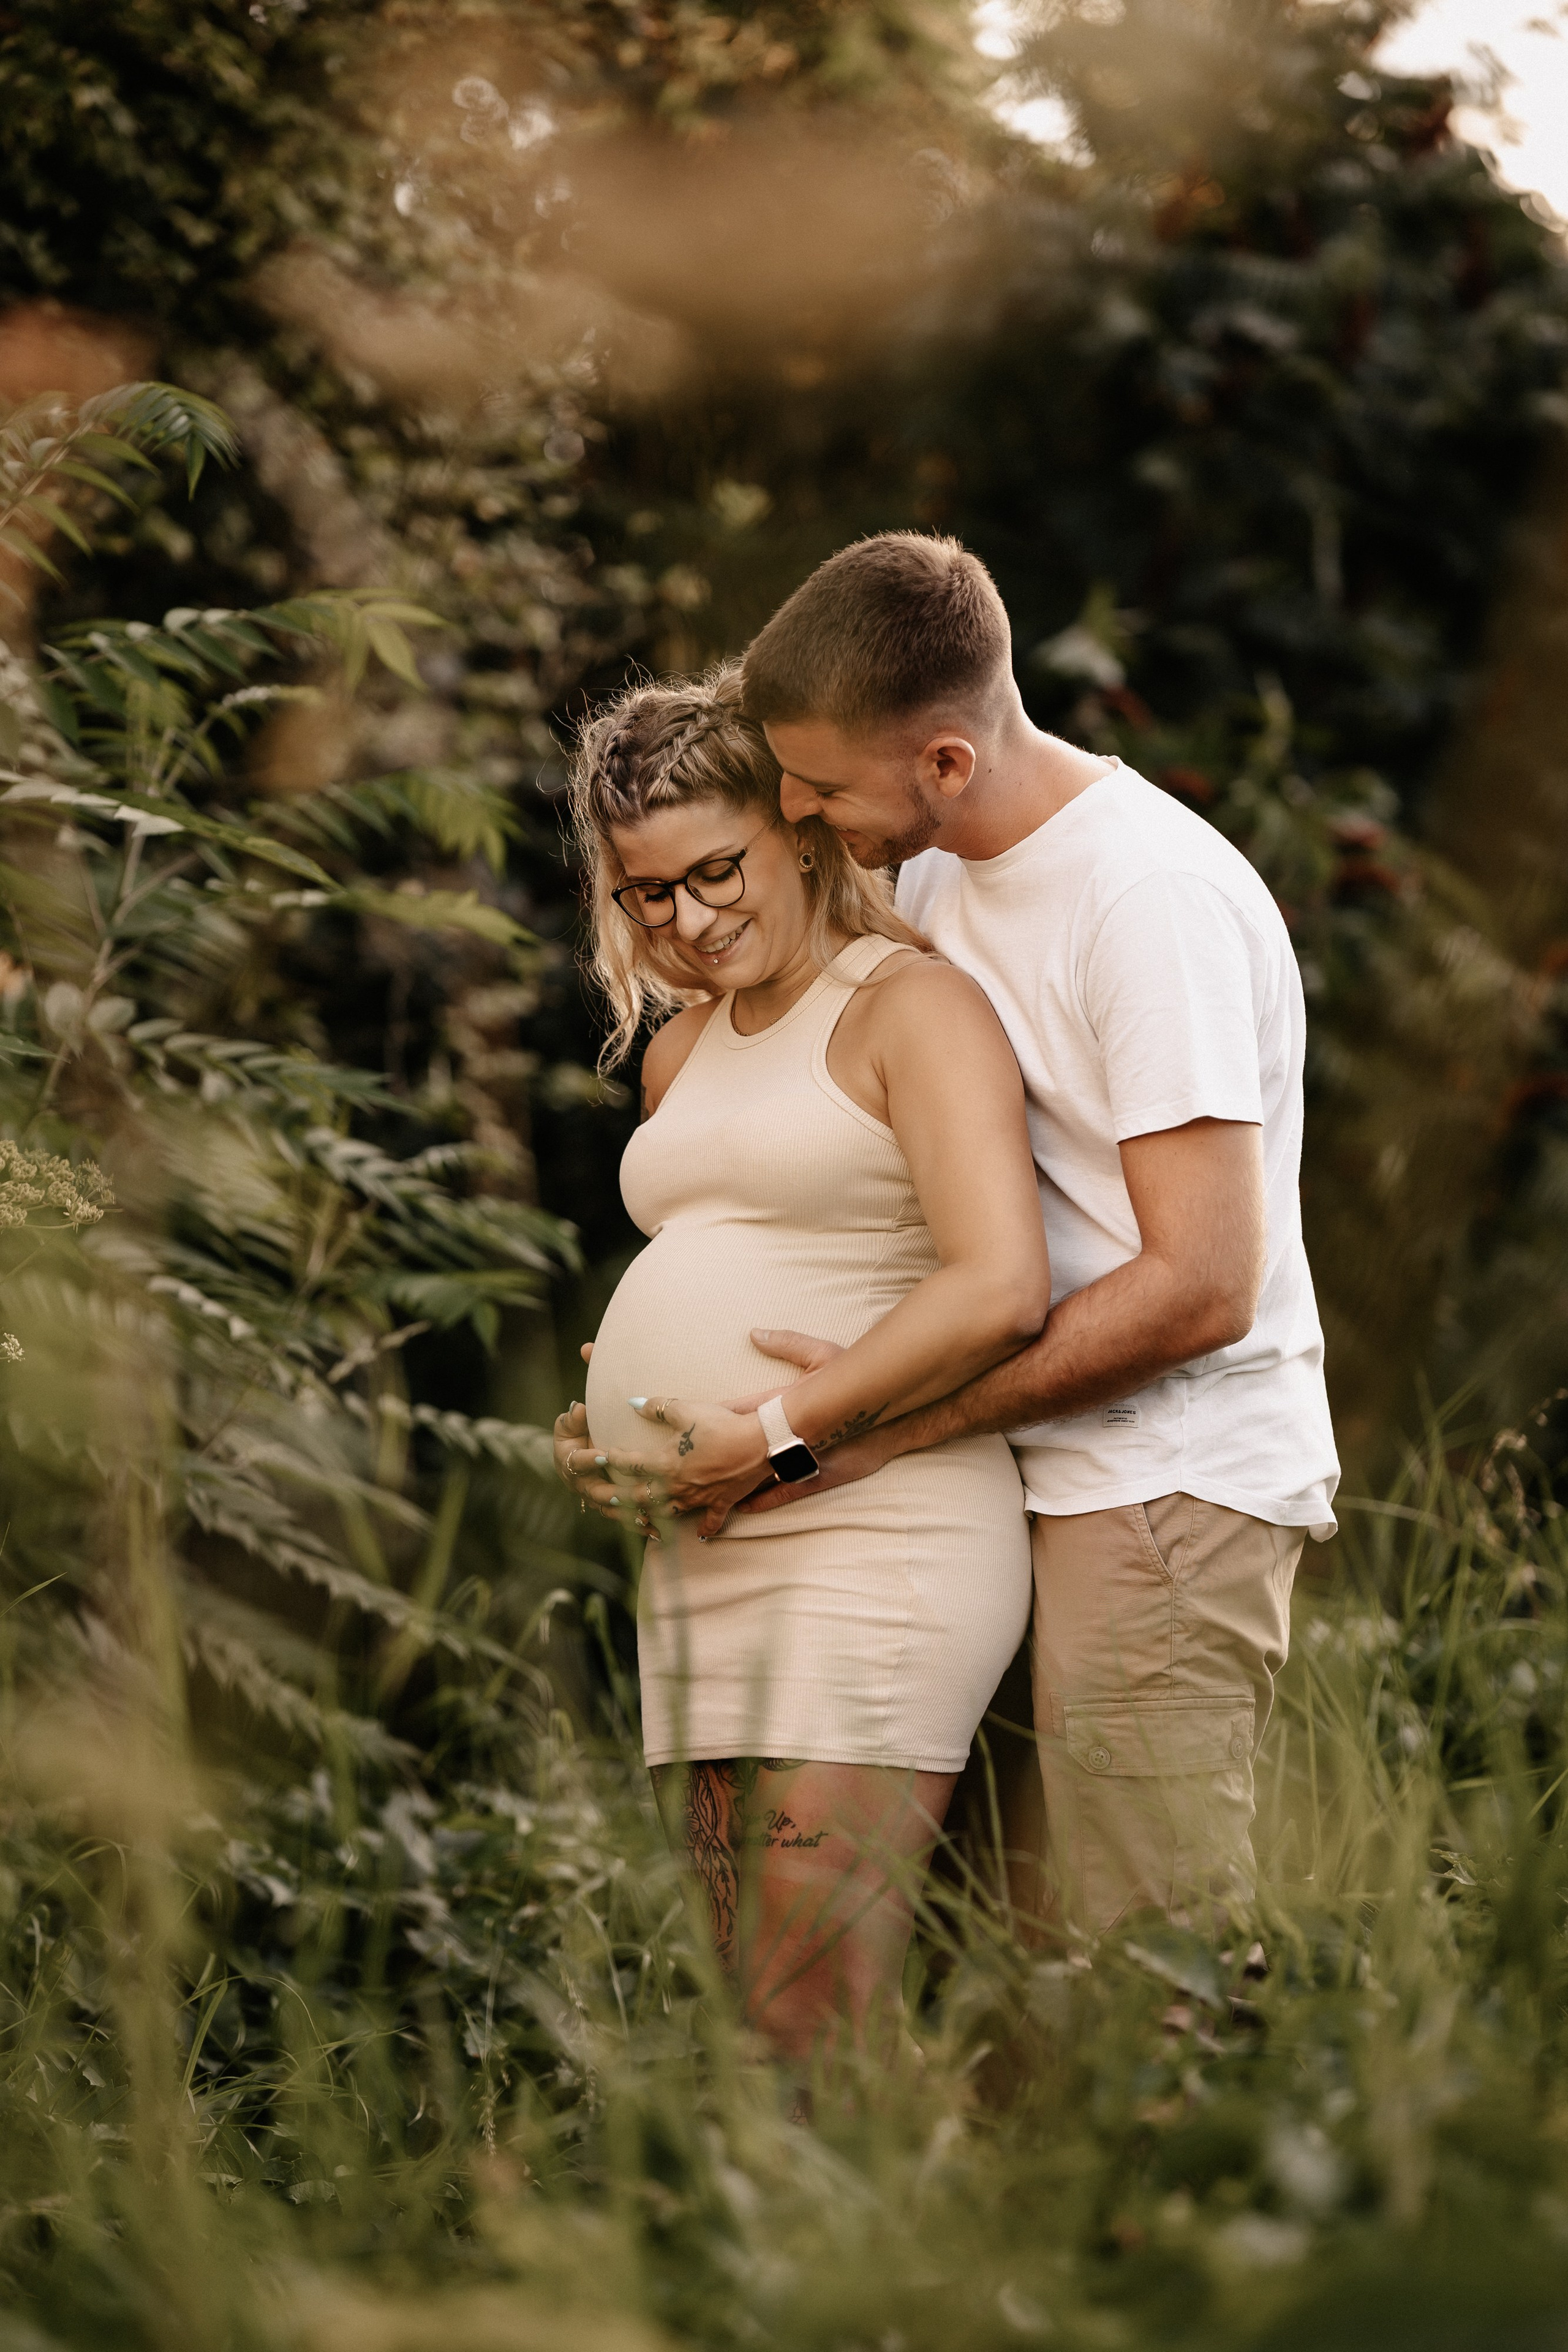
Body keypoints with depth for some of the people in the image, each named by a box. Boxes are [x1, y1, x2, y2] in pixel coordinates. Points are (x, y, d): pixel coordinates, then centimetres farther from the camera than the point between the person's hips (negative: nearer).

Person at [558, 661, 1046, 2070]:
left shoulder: (911, 1005, -5)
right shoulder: (682, 1053, 21)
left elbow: (1001, 1289, -18)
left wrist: (778, 1436, -17)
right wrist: (611, 1423, 15)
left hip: (866, 1555, -8)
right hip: (701, 1571, 9)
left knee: (818, 2036, -15)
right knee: (763, 2027, 5)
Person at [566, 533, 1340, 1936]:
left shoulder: (1153, 899, -17)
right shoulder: (935, 875, 11)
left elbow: (1201, 1287, -21)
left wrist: (895, 1421, -17)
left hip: (1170, 1488, -8)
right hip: (1062, 1483, 8)